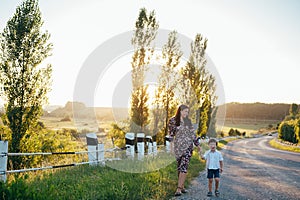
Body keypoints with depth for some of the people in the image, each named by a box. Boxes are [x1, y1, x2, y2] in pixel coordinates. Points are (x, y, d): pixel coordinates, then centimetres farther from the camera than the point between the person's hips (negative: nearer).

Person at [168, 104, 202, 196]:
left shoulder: (188, 121, 9)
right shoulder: (173, 120, -1)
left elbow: (192, 133, 16)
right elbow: (171, 133, 2)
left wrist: (198, 144, 17)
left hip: (188, 146, 2)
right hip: (178, 146, -1)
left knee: (184, 166, -9)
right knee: (180, 167, 5)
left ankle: (179, 189, -11)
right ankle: (182, 187, 17)